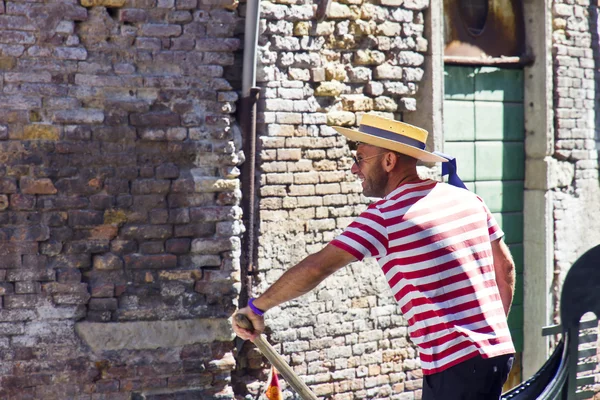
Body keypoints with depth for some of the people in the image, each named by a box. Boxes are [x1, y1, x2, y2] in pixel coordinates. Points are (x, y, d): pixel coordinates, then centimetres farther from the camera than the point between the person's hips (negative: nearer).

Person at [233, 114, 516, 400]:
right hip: (497, 351, 8)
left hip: (455, 364, -8)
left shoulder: (385, 215, -11)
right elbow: (505, 267, 17)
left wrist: (256, 307, -2)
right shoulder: (467, 198, 10)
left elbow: (317, 267, -12)